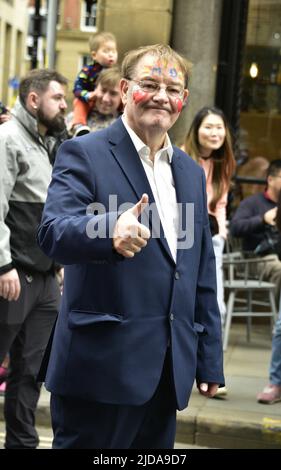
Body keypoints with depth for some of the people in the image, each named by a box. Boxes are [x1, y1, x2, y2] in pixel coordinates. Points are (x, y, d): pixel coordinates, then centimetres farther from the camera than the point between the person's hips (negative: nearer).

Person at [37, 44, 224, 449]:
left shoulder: (192, 173, 16)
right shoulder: (84, 154, -4)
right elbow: (52, 233, -20)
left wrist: (209, 361, 15)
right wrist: (111, 231, -41)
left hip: (169, 371, 6)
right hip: (102, 367, -6)